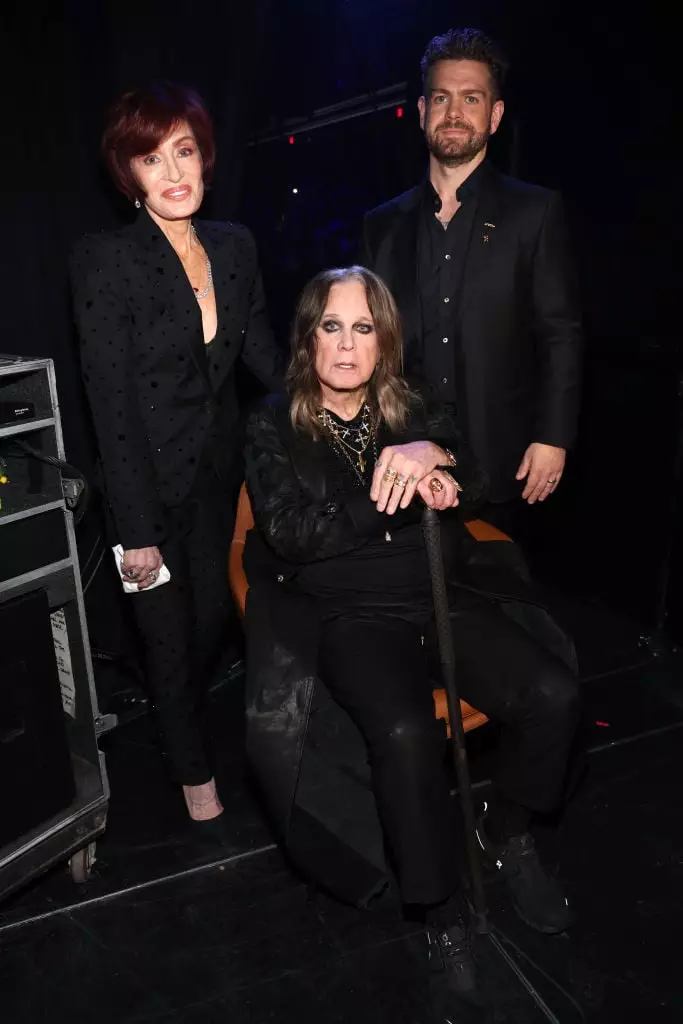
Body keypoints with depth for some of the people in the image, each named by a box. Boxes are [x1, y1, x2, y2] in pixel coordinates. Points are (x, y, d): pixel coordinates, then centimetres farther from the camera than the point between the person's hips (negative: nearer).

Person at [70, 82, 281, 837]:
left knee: (214, 615, 18)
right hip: (151, 481, -5)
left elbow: (263, 355, 7)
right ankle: (193, 773, 34)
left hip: (220, 471, 5)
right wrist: (136, 529, -19)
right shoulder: (106, 260, -17)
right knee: (170, 635, 10)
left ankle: (179, 720, 50)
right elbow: (112, 403, -19)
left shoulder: (234, 246, 0)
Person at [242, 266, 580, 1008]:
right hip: (349, 615, -3)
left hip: (445, 596, 4)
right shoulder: (274, 428, 5)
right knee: (406, 731, -32)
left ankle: (505, 832, 12)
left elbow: (468, 487, 2)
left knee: (554, 695, -19)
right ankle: (436, 907, -5)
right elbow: (292, 532, -9)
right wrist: (403, 491, -13)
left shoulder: (415, 411, 15)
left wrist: (433, 456, -23)